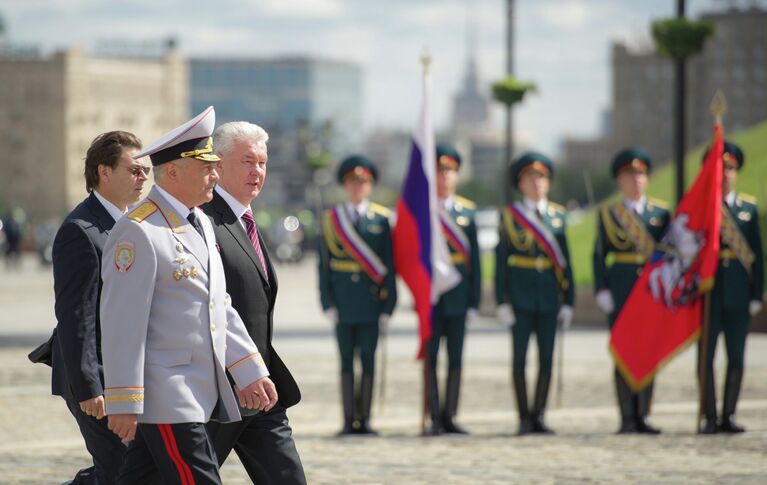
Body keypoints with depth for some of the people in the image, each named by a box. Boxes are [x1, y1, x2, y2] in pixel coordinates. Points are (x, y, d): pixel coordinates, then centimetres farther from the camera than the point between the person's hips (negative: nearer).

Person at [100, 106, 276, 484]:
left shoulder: (200, 224, 16)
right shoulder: (137, 231, -14)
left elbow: (220, 305, 21)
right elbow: (122, 323, -17)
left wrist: (250, 371, 15)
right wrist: (123, 404, -19)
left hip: (202, 393, 9)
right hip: (164, 398, -9)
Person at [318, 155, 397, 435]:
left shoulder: (380, 220, 5)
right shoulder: (331, 219, 6)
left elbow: (388, 265, 5)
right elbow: (324, 264, 6)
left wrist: (387, 306, -1)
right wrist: (328, 303, -3)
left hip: (370, 303, 0)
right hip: (343, 304, 0)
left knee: (368, 361, 1)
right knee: (347, 362, 3)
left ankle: (364, 420, 6)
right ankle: (349, 421, 5)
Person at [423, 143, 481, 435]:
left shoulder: (467, 211, 8)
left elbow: (474, 259, 8)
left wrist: (474, 301, 3)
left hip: (458, 296, 2)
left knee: (455, 359, 5)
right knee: (430, 359, -1)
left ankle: (449, 417, 11)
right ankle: (435, 419, 2)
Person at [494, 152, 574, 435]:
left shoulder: (558, 216, 10)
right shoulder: (510, 216, 2)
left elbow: (565, 260, 10)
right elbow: (501, 260, 0)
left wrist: (568, 302, 5)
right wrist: (502, 302, -7)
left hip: (549, 296, 3)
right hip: (520, 296, -3)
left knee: (546, 358, 3)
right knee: (520, 358, -2)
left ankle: (538, 416, 10)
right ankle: (524, 419, 3)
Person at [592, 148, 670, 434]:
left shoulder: (661, 213, 9)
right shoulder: (608, 213, 5)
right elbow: (599, 255, 2)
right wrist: (601, 290, -7)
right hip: (621, 290, -2)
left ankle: (642, 417, 9)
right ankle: (627, 419, -1)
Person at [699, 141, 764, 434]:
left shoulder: (749, 208, 8)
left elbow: (757, 254, 7)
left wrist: (756, 296, 1)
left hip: (738, 294, 2)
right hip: (707, 293, -2)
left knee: (736, 357, 3)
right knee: (706, 356, -2)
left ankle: (729, 416, 10)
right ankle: (709, 418, 2)